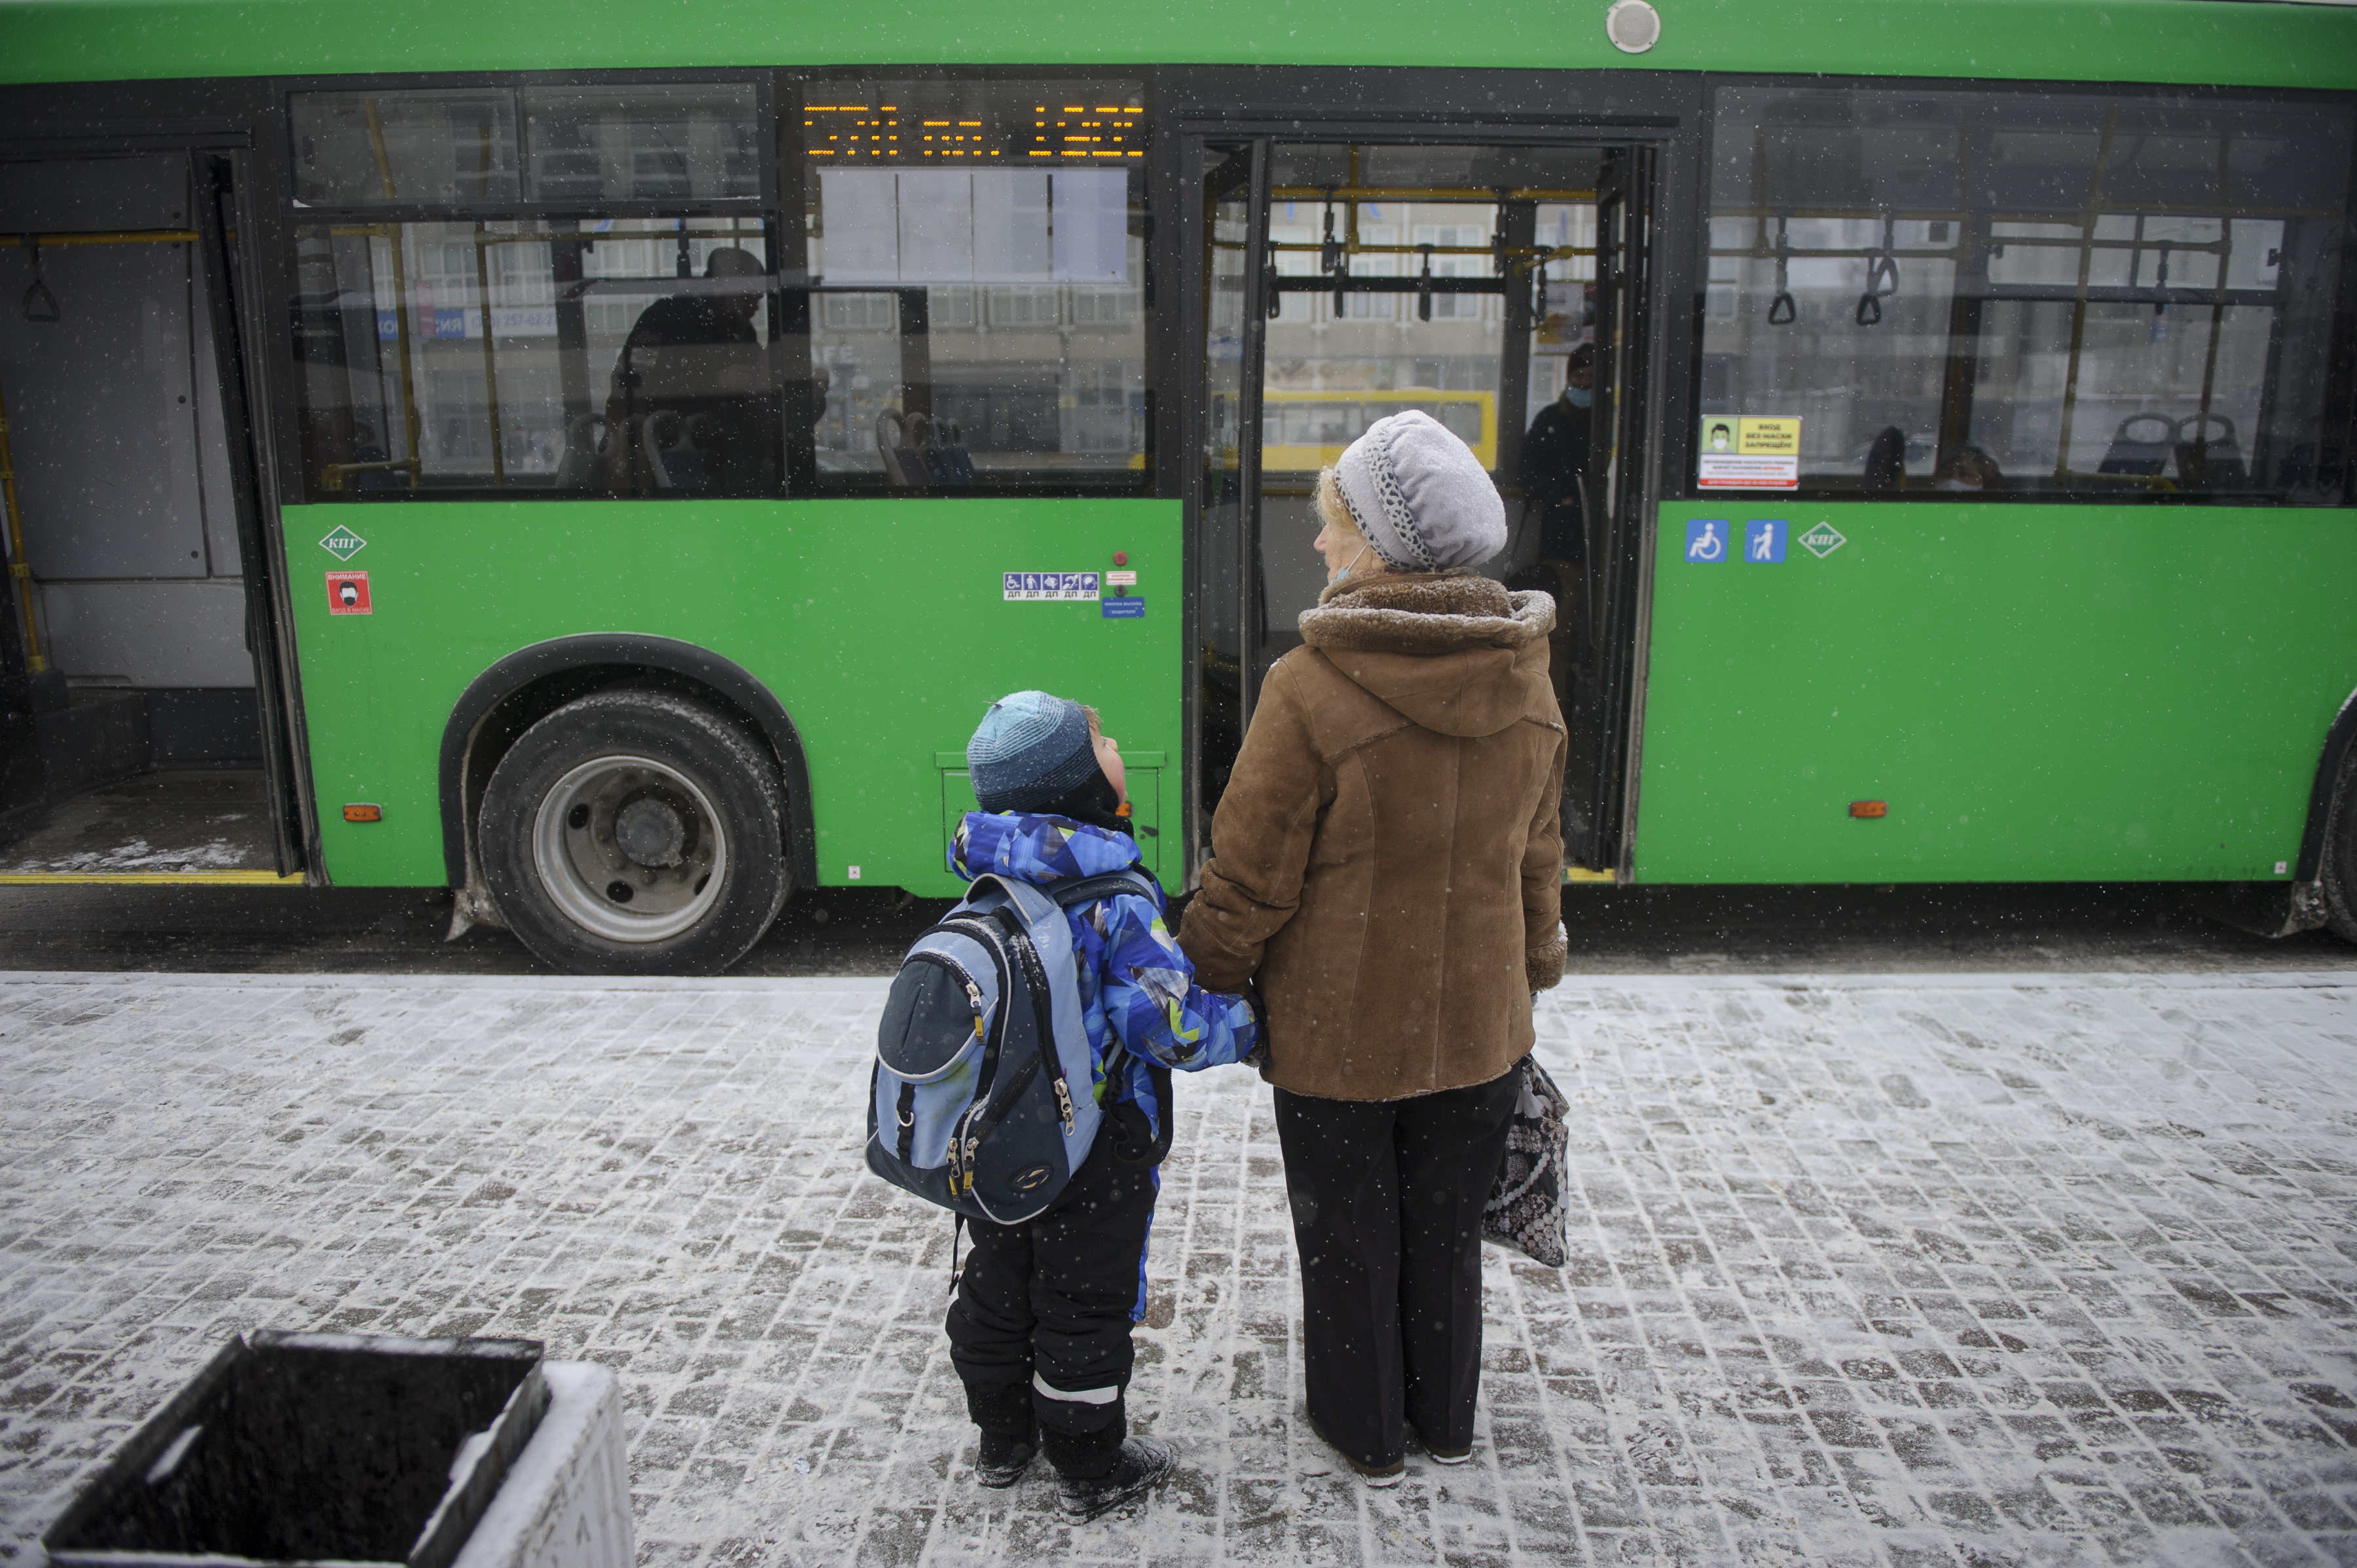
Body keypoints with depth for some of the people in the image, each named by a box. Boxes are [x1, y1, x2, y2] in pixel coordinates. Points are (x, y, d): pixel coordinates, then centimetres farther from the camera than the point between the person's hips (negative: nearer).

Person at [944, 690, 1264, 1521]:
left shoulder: (984, 889, -3)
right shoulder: (1117, 906, -24)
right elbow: (1175, 1028, -26)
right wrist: (1250, 1022, -9)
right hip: (1093, 1168, -6)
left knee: (996, 1290, 22)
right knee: (1085, 1310, 10)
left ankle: (1002, 1439, 41)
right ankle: (1090, 1471, 27)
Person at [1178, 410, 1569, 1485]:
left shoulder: (1311, 690, -25)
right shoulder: (1528, 684, -6)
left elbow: (1249, 882, -18)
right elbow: (1537, 862, 5)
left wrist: (1200, 987, -1)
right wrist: (1531, 979, 20)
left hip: (1338, 1032, -5)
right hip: (1477, 1026, 5)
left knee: (1349, 1235, 17)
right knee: (1447, 1229, 23)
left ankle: (1365, 1432, 37)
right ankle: (1446, 1421, 43)